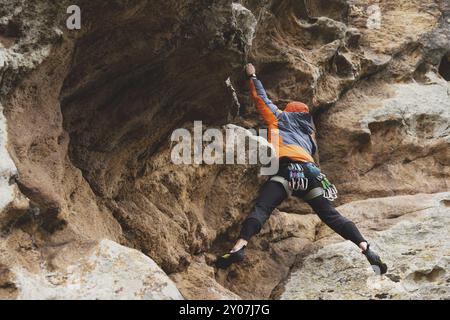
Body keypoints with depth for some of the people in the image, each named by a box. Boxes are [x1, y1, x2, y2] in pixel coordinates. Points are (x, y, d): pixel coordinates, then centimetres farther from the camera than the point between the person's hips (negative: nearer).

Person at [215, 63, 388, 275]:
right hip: (311, 172, 5)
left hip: (288, 169, -5)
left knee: (261, 208, -18)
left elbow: (261, 99, 30)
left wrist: (252, 77, 43)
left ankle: (240, 247, -39)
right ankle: (366, 248, -8)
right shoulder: (309, 133, 38)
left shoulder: (281, 118, 26)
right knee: (330, 214, 5)